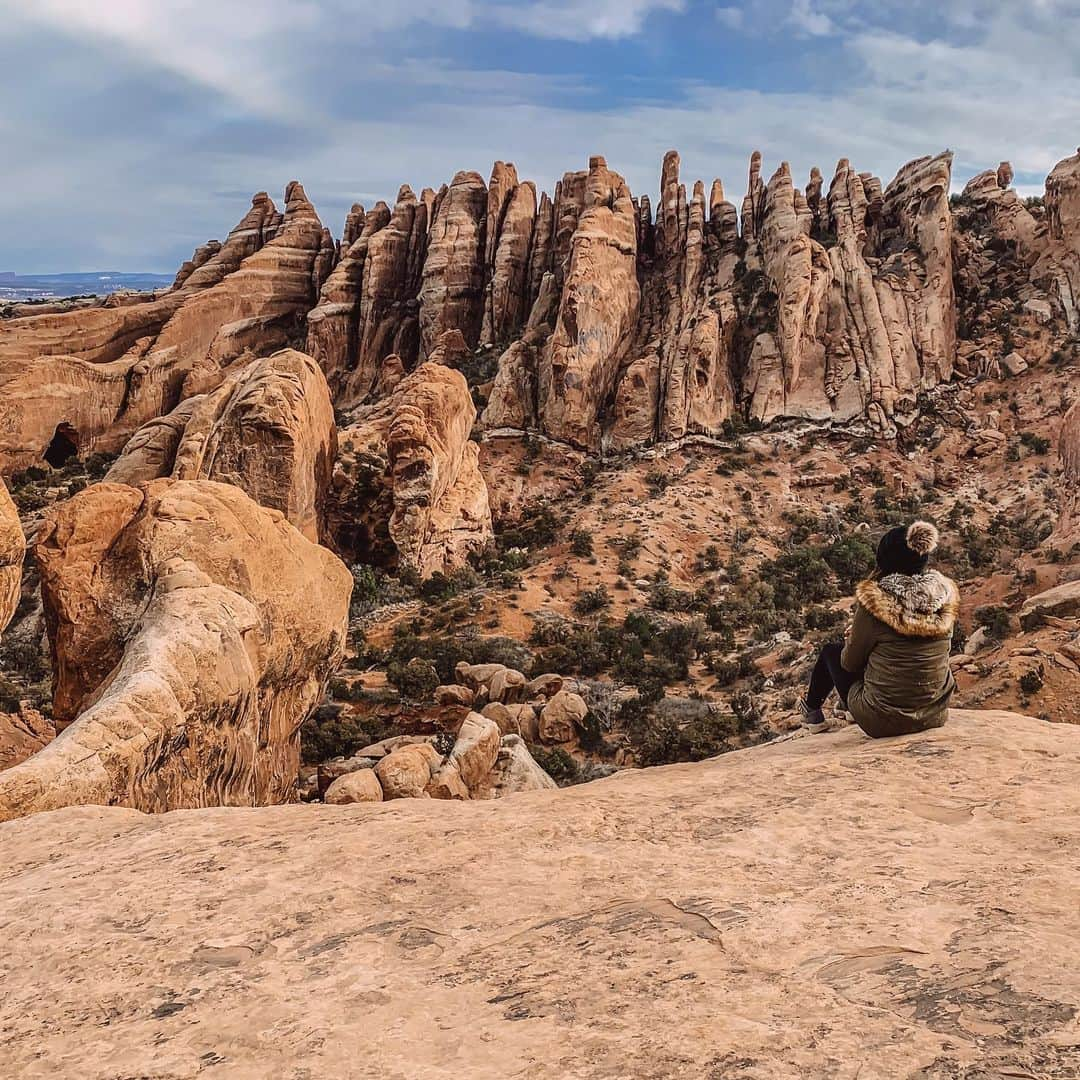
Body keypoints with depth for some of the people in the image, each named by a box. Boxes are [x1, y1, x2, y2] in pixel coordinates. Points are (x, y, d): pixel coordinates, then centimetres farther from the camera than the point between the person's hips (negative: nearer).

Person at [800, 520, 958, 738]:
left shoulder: (873, 600, -21)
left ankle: (812, 711, 45)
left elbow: (850, 663, -8)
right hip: (935, 715, 5)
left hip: (883, 721, -5)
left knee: (833, 650, 20)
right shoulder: (945, 595, -8)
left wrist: (852, 638, 16)